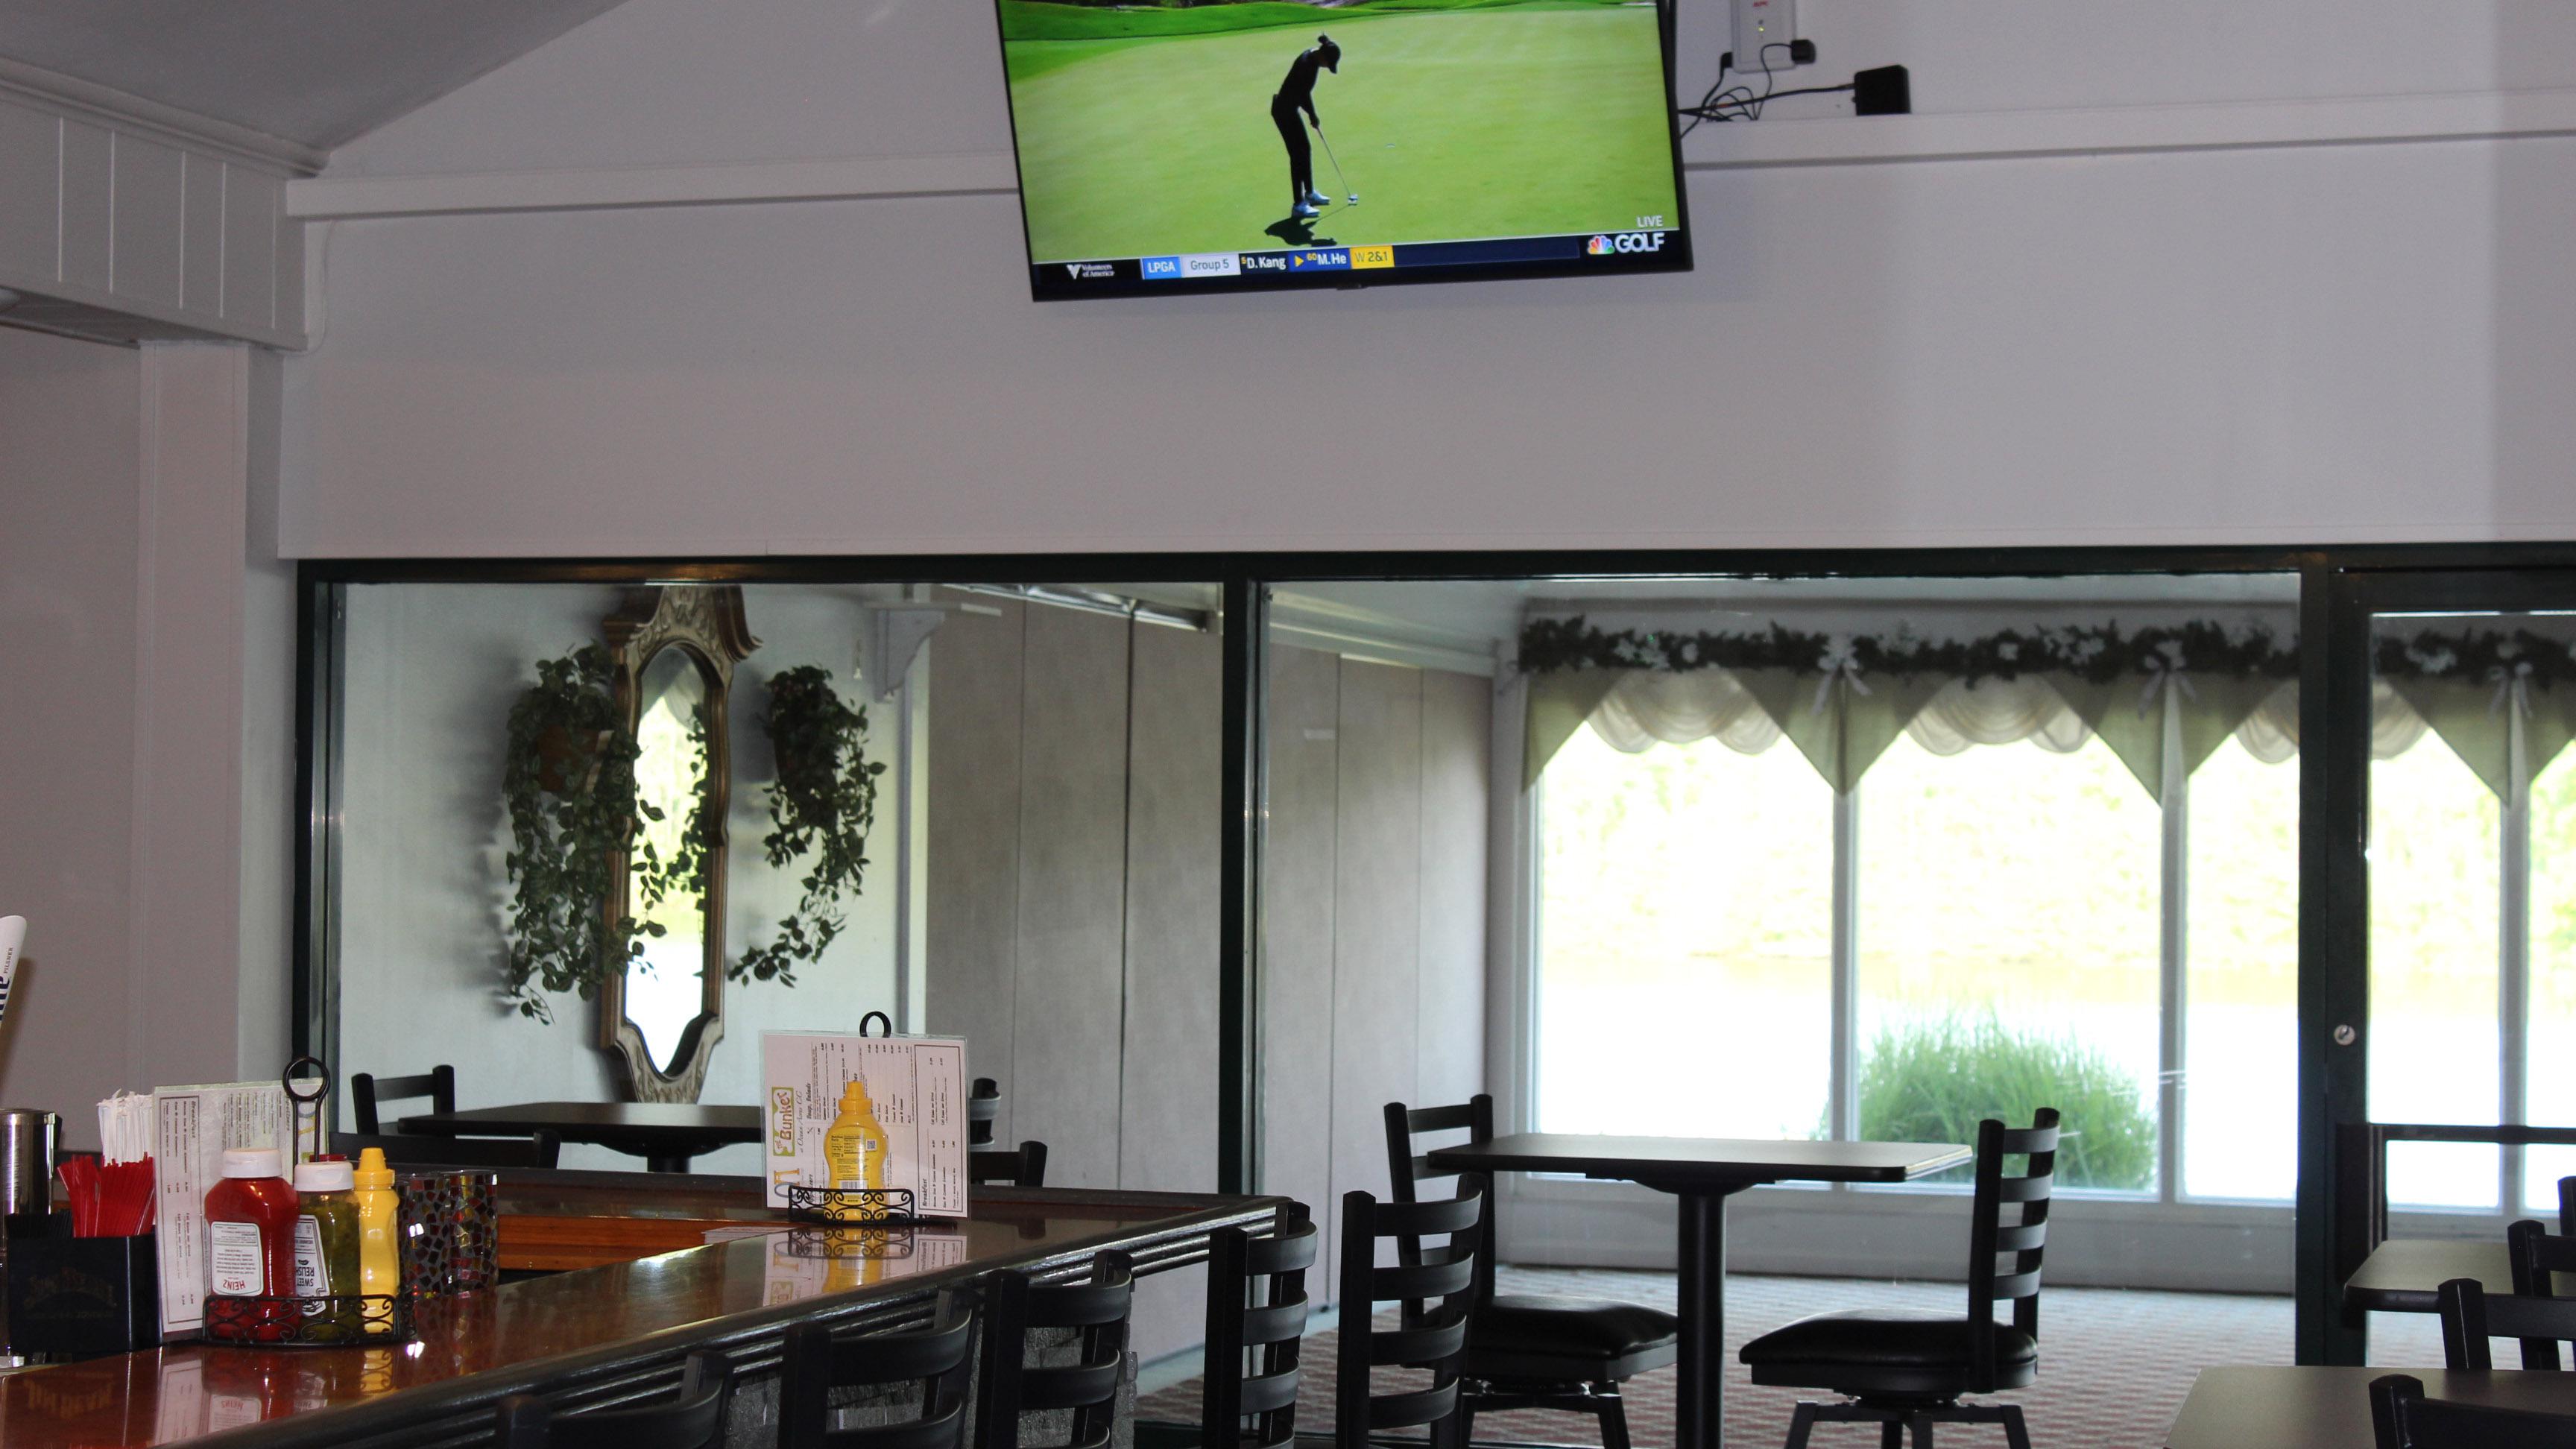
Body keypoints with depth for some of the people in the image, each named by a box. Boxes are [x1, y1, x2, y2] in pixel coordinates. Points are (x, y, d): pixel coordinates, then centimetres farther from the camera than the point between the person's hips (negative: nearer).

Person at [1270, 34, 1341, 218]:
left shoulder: (1312, 60, 3)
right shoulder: (1306, 64, -26)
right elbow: (1304, 95, -21)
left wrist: (1312, 114, 5)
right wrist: (1313, 116, -5)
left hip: (1289, 108, 10)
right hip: (1284, 110, -10)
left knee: (1305, 149, 20)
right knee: (1298, 154, -7)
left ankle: (1309, 193, 35)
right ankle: (1298, 205, -5)